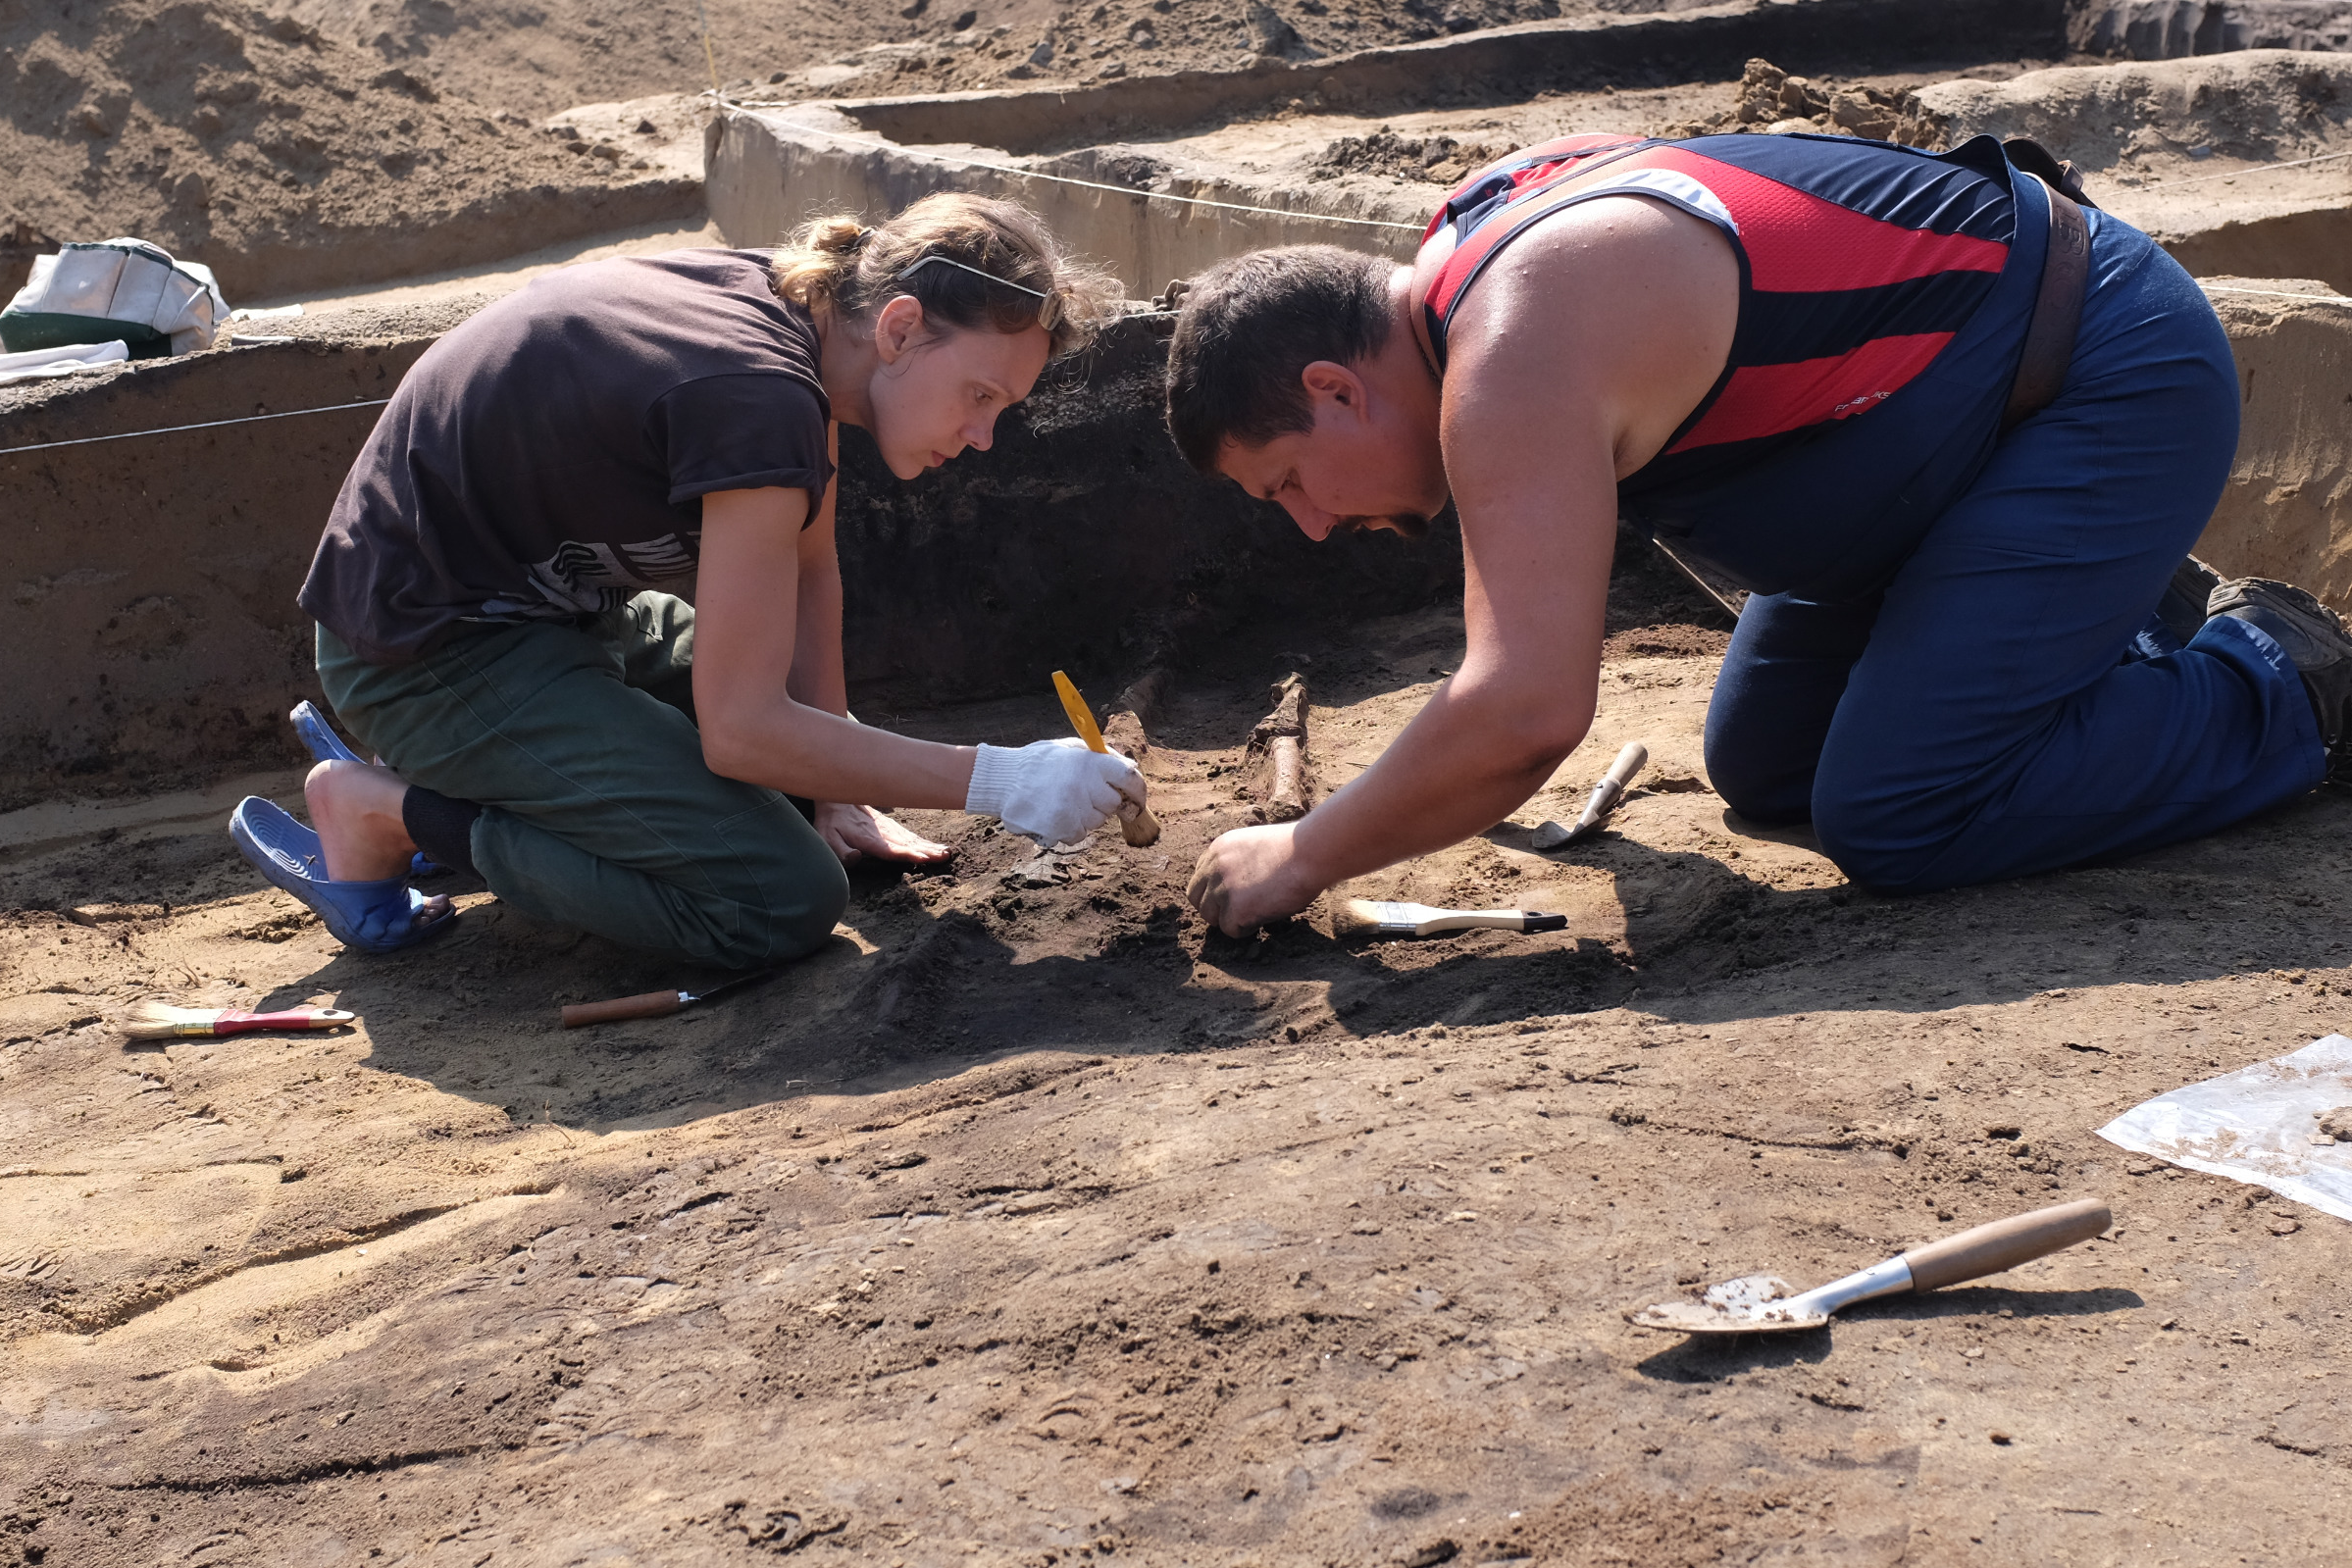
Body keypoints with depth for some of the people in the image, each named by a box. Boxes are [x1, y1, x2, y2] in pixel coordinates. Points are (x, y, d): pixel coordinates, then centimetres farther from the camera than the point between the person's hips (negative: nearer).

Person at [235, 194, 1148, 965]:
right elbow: (742, 728, -29)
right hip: (430, 651, -10)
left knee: (807, 742, 22)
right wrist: (999, 783, -27)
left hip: (554, 602, 10)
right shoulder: (759, 397, -30)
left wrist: (837, 795, 8)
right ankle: (384, 812, -7)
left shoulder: (806, 312, -1)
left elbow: (809, 569, 9)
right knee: (784, 900, -20)